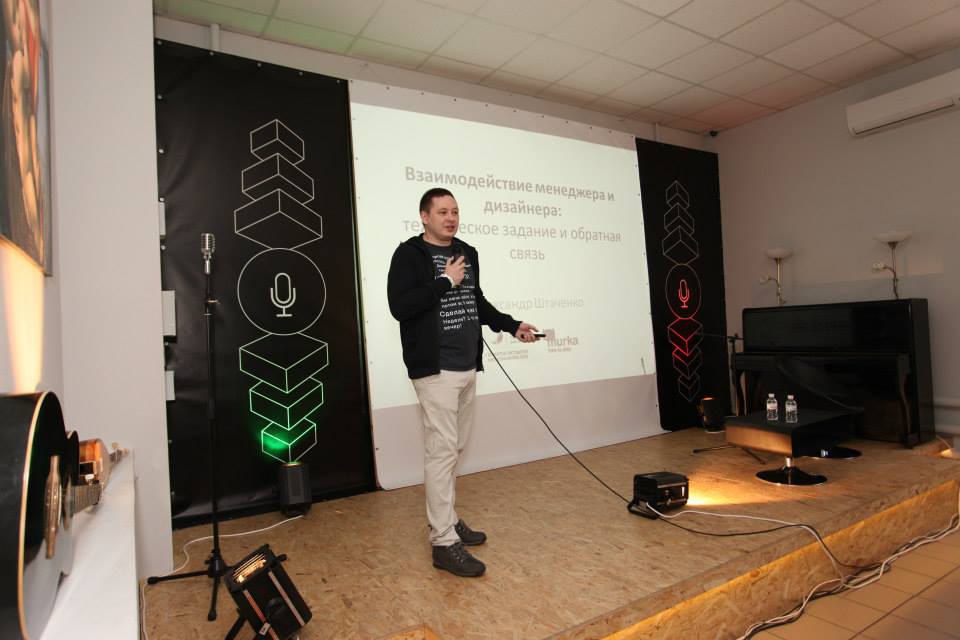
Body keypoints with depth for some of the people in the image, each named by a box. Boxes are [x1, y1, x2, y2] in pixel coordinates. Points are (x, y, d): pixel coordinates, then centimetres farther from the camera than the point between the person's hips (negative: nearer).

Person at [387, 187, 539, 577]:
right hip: (435, 370, -7)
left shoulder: (467, 253, 15)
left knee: (455, 447, 15)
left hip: (467, 368, 8)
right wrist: (445, 282, -16)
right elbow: (399, 306, -19)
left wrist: (512, 326, 15)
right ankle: (444, 543, 4)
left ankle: (447, 519, 31)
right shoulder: (410, 254, -7)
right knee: (442, 450, -5)